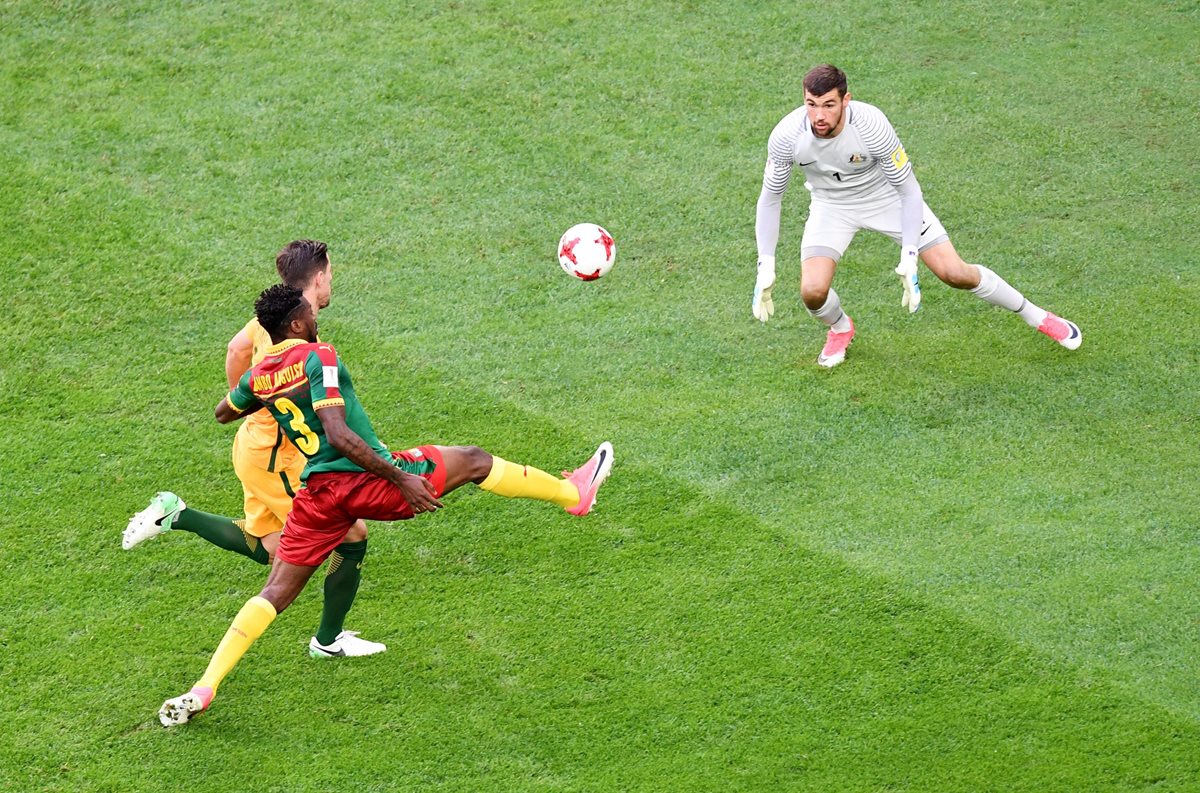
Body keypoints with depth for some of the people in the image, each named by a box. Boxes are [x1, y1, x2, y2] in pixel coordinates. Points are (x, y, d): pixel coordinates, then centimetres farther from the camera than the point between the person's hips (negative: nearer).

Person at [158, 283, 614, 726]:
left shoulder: (259, 376, 7)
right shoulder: (317, 357, -14)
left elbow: (224, 412, 29)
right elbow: (339, 436, -24)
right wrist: (401, 479, -22)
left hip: (317, 493, 6)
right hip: (366, 478, -6)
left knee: (275, 593, 8)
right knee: (473, 460, 12)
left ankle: (204, 689, -4)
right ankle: (573, 493, 28)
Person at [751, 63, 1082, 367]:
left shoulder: (871, 124, -35)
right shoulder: (786, 136, -29)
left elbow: (909, 190, -23)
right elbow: (769, 198, -12)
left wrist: (909, 259, -30)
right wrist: (765, 269, -16)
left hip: (888, 197, -2)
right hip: (831, 206, 2)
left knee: (954, 272, -8)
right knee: (813, 291, -20)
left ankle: (1037, 317, 17)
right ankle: (840, 328, 19)